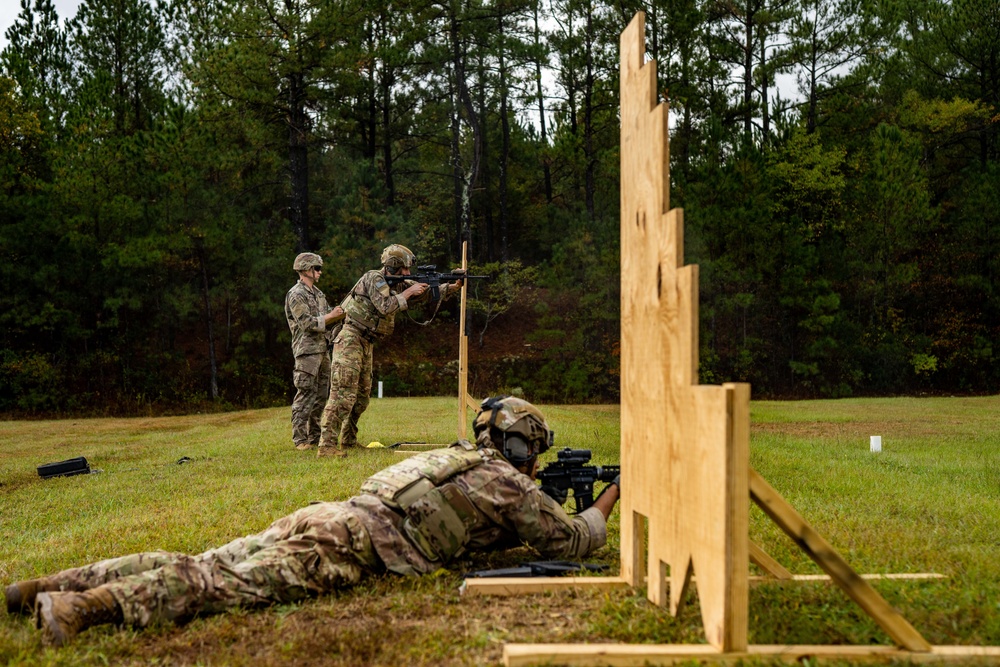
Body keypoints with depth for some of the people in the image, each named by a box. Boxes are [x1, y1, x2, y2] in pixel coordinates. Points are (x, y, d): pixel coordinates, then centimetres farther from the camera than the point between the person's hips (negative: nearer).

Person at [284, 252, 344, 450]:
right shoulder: (296, 295, -11)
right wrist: (330, 316, -16)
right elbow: (307, 323, -18)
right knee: (305, 396, -8)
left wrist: (344, 311, 3)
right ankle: (300, 439, -5)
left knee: (321, 396, 10)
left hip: (323, 350, 9)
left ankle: (315, 437, 17)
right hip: (307, 351, -9)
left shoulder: (317, 293, 18)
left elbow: (330, 316, 19)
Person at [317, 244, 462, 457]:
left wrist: (454, 286, 0)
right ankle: (327, 445, -21)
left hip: (365, 344, 9)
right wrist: (408, 293, -14)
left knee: (362, 396, 14)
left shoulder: (398, 284, 14)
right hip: (350, 340, -9)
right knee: (343, 394, -16)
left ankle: (348, 440, 25)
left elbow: (429, 292, 13)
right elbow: (385, 307, -23)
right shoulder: (374, 278, -10)